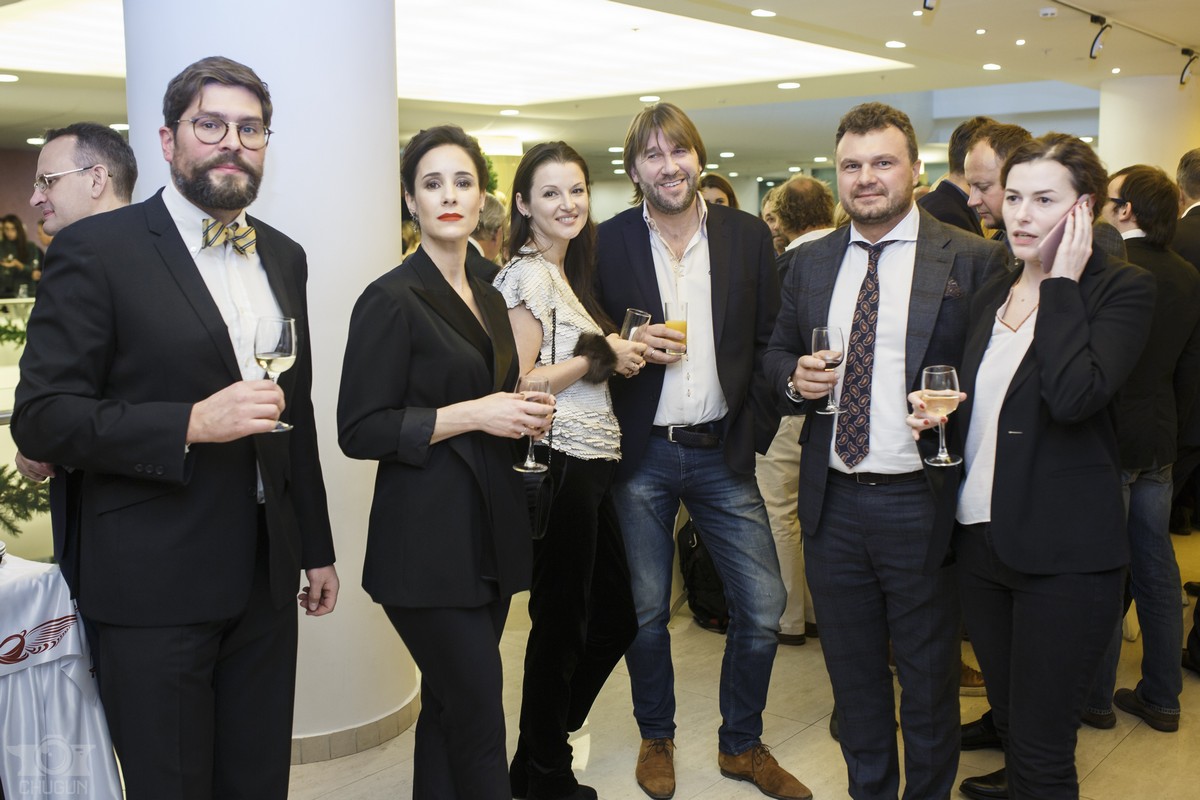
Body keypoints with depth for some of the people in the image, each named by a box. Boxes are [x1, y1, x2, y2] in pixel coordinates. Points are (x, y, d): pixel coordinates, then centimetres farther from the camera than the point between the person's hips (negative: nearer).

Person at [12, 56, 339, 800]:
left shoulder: (284, 257, 11)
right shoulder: (97, 250, -8)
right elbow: (42, 419, -11)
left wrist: (318, 548, 17)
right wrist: (193, 423, -22)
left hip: (267, 574, 5)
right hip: (156, 584, -5)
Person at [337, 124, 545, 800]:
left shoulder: (490, 299, 15)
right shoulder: (393, 300, -9)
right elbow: (359, 431, -13)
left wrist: (525, 412, 4)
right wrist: (473, 415, -17)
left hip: (492, 532, 7)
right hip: (430, 545, -7)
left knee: (450, 706, 14)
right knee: (480, 717, -5)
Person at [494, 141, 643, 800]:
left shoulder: (568, 273, 16)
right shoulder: (527, 275, -12)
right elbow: (520, 382, -17)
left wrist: (623, 353, 5)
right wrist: (601, 356, -13)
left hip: (591, 460, 10)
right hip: (558, 465, -9)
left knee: (614, 619, 16)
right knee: (561, 622, 4)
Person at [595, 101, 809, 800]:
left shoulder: (749, 237, 3)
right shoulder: (607, 244, -1)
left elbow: (771, 341, 4)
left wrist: (758, 428, -5)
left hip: (724, 453, 1)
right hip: (642, 455, -1)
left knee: (763, 607, 3)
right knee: (646, 612, 9)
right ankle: (657, 737, 32)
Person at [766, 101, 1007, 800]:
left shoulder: (973, 259, -6)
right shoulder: (811, 262, 9)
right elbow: (778, 353, 15)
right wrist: (796, 378, -6)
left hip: (922, 503, -4)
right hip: (833, 505, 4)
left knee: (929, 679, 12)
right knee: (853, 677, 19)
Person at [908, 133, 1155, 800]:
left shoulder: (1123, 289, -10)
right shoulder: (993, 295, 11)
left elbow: (1073, 395, -27)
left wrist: (1061, 283, -19)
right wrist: (939, 410, 1)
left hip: (1064, 552, -6)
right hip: (983, 536, 7)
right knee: (1010, 716, 22)